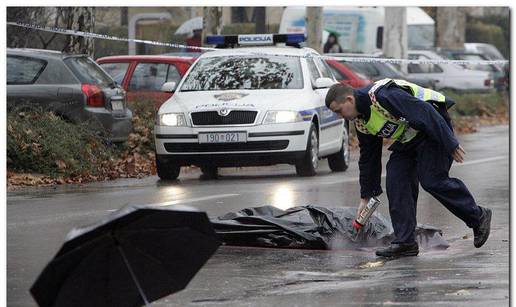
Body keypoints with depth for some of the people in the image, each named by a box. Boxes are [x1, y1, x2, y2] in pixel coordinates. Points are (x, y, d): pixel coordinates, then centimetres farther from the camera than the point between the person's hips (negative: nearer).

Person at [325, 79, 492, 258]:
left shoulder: (382, 95, -28)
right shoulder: (361, 122, 4)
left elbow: (425, 112, -29)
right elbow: (368, 158, 16)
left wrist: (450, 144, -27)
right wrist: (365, 196, 18)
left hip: (433, 126, -9)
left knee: (432, 181, -16)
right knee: (396, 182, -3)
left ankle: (479, 218, 0)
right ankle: (405, 242, -2)